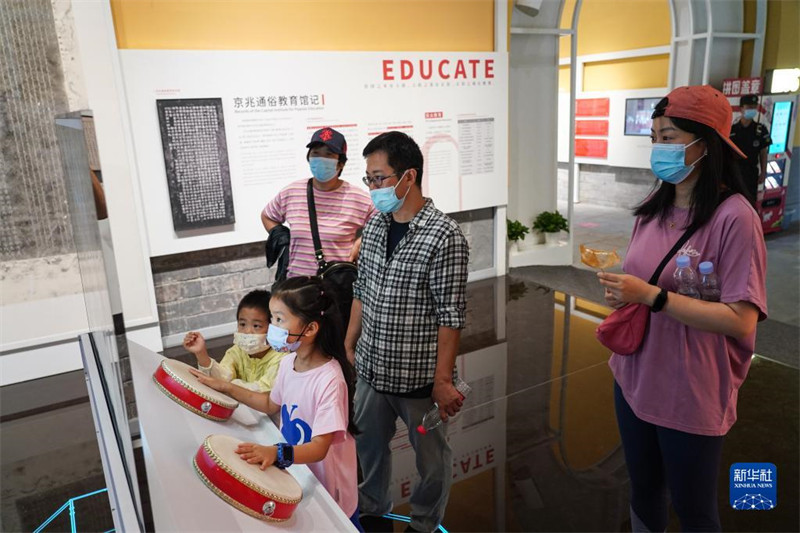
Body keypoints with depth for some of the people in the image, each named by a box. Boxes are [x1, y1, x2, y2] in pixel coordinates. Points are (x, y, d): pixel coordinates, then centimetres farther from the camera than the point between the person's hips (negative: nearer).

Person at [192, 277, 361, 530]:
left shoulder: (329, 379, -31)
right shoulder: (289, 361, -7)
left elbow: (319, 448, -31)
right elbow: (272, 404, 10)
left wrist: (276, 453, -47)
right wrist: (225, 387, 5)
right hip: (296, 476, 7)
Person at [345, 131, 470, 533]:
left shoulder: (444, 236, -19)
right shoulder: (375, 225, 2)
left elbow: (451, 316, -17)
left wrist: (443, 380, -16)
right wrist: (349, 345, 12)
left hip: (419, 376, -6)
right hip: (372, 369, 6)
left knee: (431, 457, 17)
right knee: (369, 444, 24)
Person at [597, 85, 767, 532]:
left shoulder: (733, 216, -19)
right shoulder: (655, 206, 1)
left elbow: (741, 321, -23)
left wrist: (651, 296, -26)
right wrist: (622, 296, -3)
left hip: (691, 395, -6)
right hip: (634, 379, 6)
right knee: (643, 490, 25)